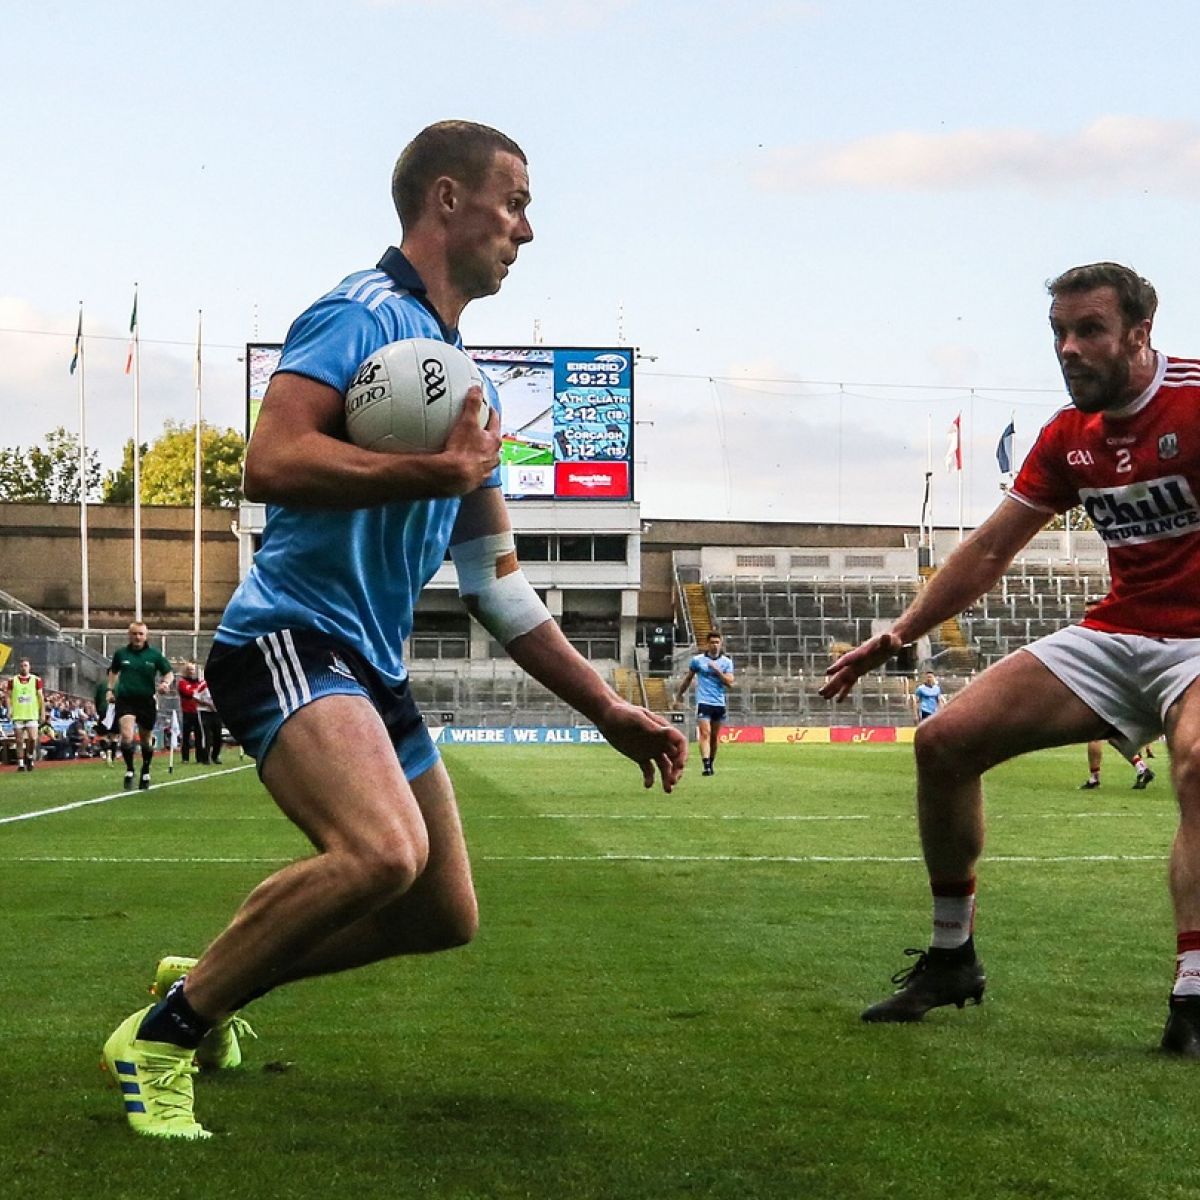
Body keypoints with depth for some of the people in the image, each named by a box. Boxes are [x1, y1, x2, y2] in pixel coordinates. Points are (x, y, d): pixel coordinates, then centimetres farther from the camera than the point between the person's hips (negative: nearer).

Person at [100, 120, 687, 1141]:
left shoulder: (468, 384, 19)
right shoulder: (364, 313, -8)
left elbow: (498, 588, 22)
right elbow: (270, 461, -25)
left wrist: (608, 709, 19)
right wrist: (435, 474, -30)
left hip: (374, 669, 10)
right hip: (290, 637, -10)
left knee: (444, 918, 10)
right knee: (383, 848, -32)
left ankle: (212, 979, 28)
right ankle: (163, 1033, -13)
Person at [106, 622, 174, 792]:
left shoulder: (154, 655, 0)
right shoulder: (121, 654, 4)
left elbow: (169, 674, 7)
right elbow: (113, 671, 22)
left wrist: (166, 683, -14)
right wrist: (110, 689, 12)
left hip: (147, 701, 1)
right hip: (125, 700, -1)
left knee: (146, 740, 13)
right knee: (127, 736, -20)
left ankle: (145, 773, 33)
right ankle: (129, 770, -3)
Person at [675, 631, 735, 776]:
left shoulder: (726, 662, 6)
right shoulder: (697, 660, 3)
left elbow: (730, 683, -4)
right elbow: (688, 678, 17)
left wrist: (718, 671, -15)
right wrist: (680, 694, 25)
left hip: (719, 703, 3)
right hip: (703, 702, -3)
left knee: (715, 736, 10)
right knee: (705, 733, -15)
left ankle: (711, 762, 25)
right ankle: (706, 766, -24)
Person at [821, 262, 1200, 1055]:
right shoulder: (1068, 438, 6)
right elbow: (990, 551, 16)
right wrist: (899, 634, 16)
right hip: (1115, 633, 7)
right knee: (944, 742, 0)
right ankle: (952, 956, 15)